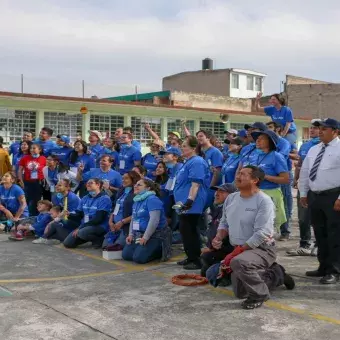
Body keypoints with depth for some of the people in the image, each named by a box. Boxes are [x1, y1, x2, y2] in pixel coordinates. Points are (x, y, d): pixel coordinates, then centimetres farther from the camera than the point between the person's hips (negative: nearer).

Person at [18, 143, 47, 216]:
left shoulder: (43, 159, -4)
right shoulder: (25, 158, 0)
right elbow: (20, 171, 5)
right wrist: (21, 182, -1)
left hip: (39, 183, -1)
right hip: (28, 183, 1)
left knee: (37, 201, 9)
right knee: (28, 201, 4)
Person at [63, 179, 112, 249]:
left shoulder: (104, 198, -12)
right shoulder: (85, 198, 11)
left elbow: (98, 219, -19)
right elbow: (78, 216, 9)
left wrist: (80, 228, -21)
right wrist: (69, 215, -14)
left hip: (100, 226, -7)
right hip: (84, 227, 7)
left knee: (82, 232, -35)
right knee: (67, 243, -4)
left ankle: (100, 239, -6)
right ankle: (92, 237, 15)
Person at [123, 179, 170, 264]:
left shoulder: (152, 199, -17)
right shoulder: (136, 201, 14)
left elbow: (154, 220, -25)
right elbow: (133, 219, 18)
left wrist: (145, 237, -25)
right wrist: (131, 234, 4)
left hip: (155, 235, -9)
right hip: (138, 234, 9)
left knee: (139, 258, -23)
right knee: (126, 255, -2)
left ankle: (160, 250, 3)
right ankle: (155, 249, 14)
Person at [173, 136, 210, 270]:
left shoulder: (196, 162, -15)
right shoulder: (189, 162, 18)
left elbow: (196, 183, -23)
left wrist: (189, 200, -28)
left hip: (191, 205, -11)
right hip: (185, 203, 11)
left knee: (189, 231, -6)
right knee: (186, 230, 14)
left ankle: (196, 260, 1)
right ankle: (191, 258, 23)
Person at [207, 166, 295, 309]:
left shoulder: (263, 201, -19)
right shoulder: (231, 198, 4)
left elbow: (261, 234, -26)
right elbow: (224, 222, 14)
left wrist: (236, 252, -27)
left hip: (262, 248, -8)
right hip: (239, 251, 8)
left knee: (238, 262, -39)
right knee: (241, 292, 13)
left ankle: (259, 294, -12)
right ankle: (276, 274, 32)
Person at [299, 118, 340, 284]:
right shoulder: (313, 150, 14)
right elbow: (304, 171, 18)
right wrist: (303, 193, 13)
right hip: (314, 196, 7)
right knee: (320, 234, 14)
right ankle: (323, 267, 25)